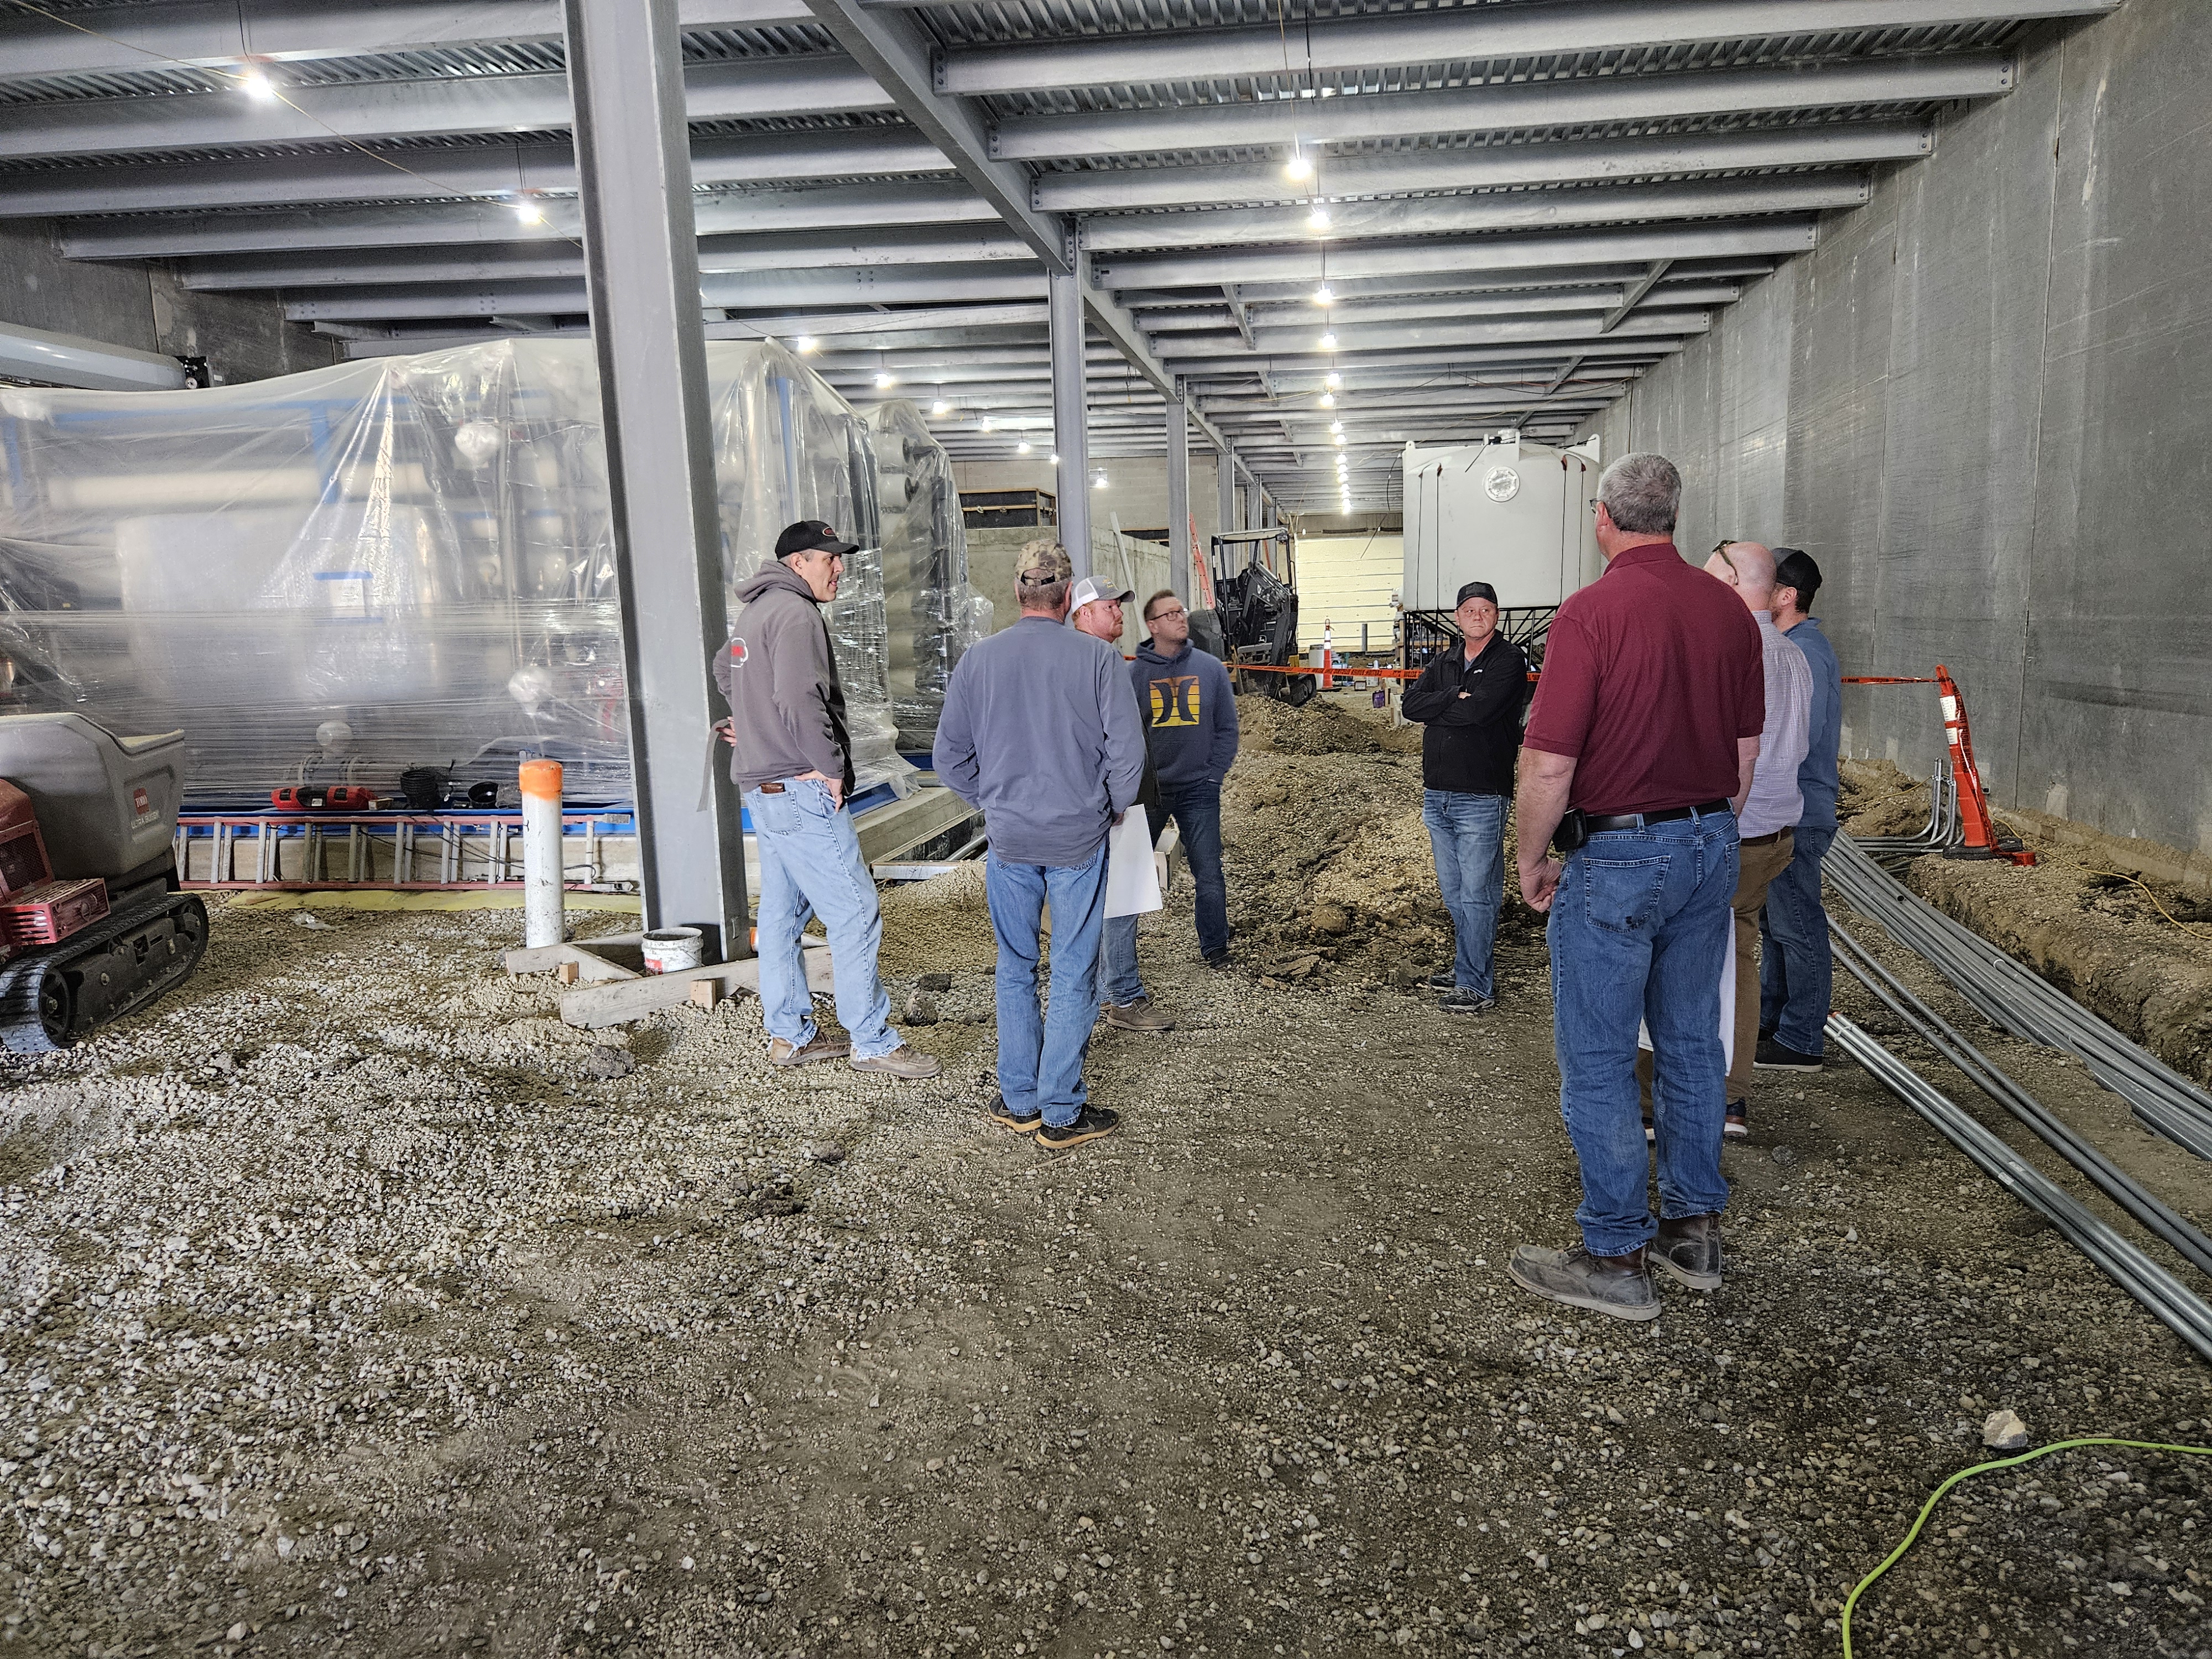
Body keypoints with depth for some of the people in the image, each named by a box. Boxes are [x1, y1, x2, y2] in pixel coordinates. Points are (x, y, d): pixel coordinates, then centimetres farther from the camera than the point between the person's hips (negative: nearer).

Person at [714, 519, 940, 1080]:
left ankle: (789, 1034, 23)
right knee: (855, 912, -7)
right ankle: (872, 1041, -3)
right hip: (801, 788, -11)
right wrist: (831, 766, -17)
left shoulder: (758, 612, 18)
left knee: (782, 912, 14)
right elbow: (799, 700, -26)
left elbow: (725, 666, 36)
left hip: (762, 787, 11)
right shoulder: (795, 613, -14)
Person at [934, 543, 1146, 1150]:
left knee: (1015, 969, 15)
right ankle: (1062, 1112, 12)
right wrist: (1113, 808, 9)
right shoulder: (1097, 657, -9)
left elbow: (950, 756, 4)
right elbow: (1128, 751, -9)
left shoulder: (978, 658, -1)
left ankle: (1018, 1100, 23)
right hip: (1079, 838, -2)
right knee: (1073, 975, 6)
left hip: (1008, 838, 3)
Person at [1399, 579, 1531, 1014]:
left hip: (1481, 797, -7)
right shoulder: (1443, 664, 15)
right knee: (1453, 893, 15)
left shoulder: (1509, 660, -5)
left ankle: (1476, 986, 2)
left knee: (1476, 895, -4)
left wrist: (1435, 710, -5)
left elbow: (1479, 710, -20)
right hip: (1437, 796, 7)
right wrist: (1455, 697, -13)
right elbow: (1410, 705, 0)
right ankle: (1466, 967, 27)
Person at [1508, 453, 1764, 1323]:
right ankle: (1695, 1228, 28)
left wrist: (1532, 860, -5)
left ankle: (1617, 1259, 11)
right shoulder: (1729, 609, 4)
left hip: (1615, 857, -7)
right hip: (1710, 846, 7)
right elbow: (1747, 749, 11)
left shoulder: (1591, 612, -17)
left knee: (1598, 1061, 3)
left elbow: (1548, 766, -19)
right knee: (1691, 1042, 17)